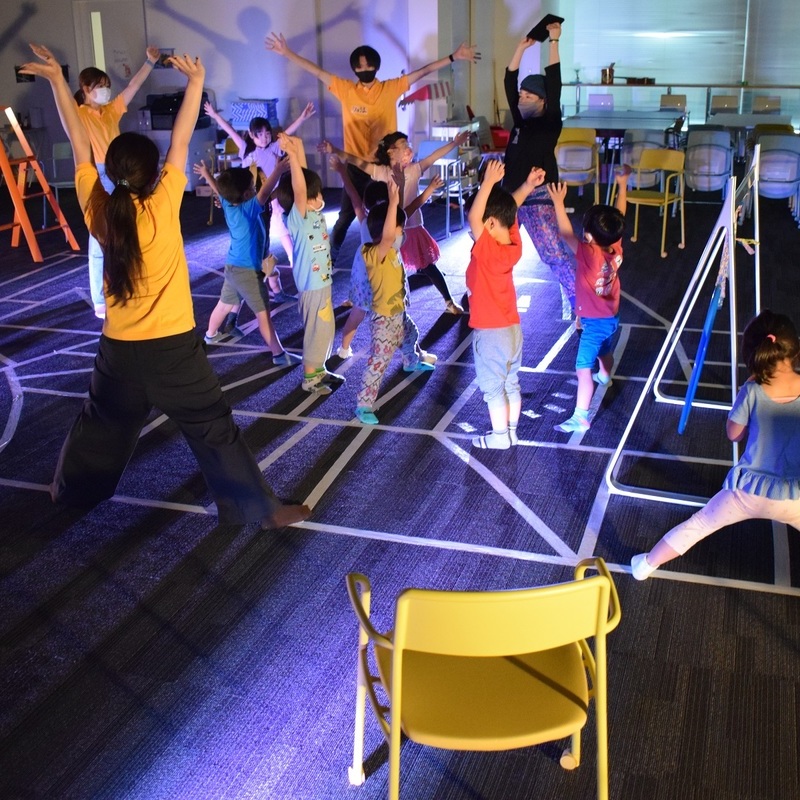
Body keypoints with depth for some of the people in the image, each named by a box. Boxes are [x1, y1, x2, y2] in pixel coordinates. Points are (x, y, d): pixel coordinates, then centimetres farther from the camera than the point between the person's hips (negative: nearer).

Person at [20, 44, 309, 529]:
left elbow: (80, 144, 1)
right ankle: (263, 509, 7)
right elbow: (181, 143, -8)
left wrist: (57, 79, 7)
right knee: (215, 429, 1)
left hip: (119, 348, 4)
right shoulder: (163, 207, -15)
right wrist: (196, 81, -1)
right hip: (173, 347, -4)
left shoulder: (97, 210, -4)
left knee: (102, 424, 24)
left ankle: (72, 489, 43)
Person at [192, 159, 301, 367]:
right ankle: (279, 354, -2)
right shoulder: (249, 209, -23)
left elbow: (218, 189, 18)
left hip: (233, 267, 8)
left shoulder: (228, 204, -1)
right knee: (263, 313, -5)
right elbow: (264, 193, -40)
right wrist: (278, 171, -50)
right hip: (247, 270, -8)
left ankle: (211, 335, 46)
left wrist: (206, 174, 36)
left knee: (225, 304, 27)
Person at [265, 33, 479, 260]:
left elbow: (423, 71, -4)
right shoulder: (345, 89, -2)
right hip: (356, 164, 0)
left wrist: (453, 57, -7)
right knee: (346, 215, 7)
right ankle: (330, 257, 24)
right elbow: (316, 71, -3)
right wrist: (287, 52, -7)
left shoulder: (391, 88, -3)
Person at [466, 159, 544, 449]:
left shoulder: (487, 250, -26)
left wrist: (489, 182, -40)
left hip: (491, 332, -8)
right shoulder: (514, 245, -5)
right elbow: (509, 208, 6)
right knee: (511, 383, 18)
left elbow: (473, 218, -35)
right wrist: (528, 186, -6)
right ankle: (511, 431, 30)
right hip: (512, 327, 8)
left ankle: (499, 437, 20)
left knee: (493, 387, 8)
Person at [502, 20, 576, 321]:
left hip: (538, 199, -7)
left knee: (556, 255, -10)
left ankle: (577, 301, -2)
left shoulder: (549, 123, -6)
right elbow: (509, 83, 12)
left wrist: (554, 41, -12)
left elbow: (554, 85, -14)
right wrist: (521, 47, 8)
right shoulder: (520, 121, 10)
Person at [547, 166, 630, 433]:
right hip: (612, 318, 8)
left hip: (594, 323, -8)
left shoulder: (589, 254, -28)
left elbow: (566, 233, -28)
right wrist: (622, 185, 8)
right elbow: (619, 217, 3)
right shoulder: (616, 248, -10)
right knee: (605, 354, 34)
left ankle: (581, 416, -11)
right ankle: (604, 377, 63)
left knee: (584, 368, -8)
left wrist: (558, 203, -26)